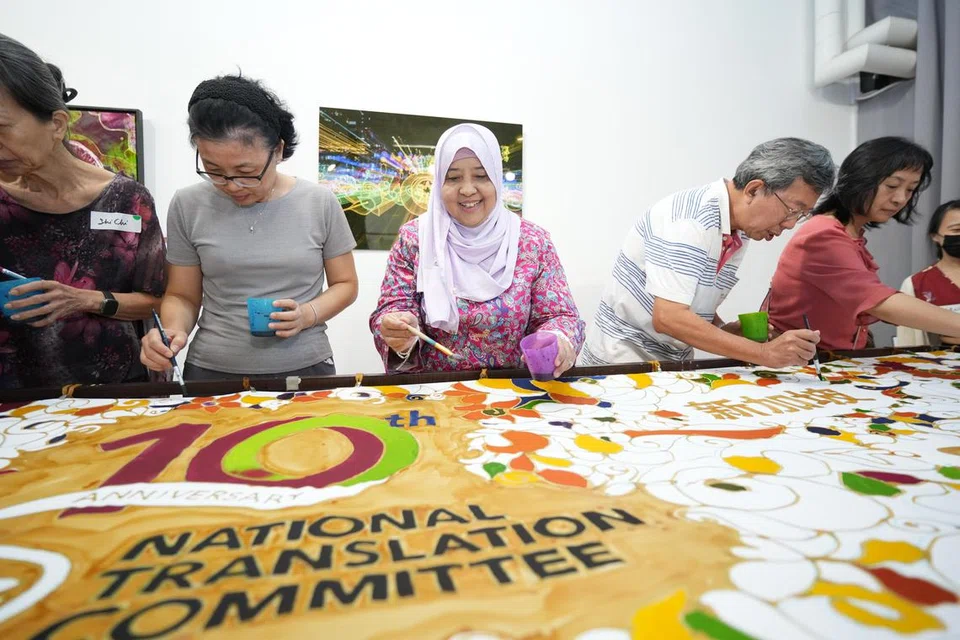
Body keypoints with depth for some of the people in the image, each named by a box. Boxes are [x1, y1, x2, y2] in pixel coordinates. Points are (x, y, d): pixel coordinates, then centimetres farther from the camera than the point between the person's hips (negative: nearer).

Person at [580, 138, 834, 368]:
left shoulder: (739, 235, 6)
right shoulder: (689, 217, -19)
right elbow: (668, 317, -26)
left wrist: (728, 331, -3)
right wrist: (764, 353, -23)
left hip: (671, 363, 7)